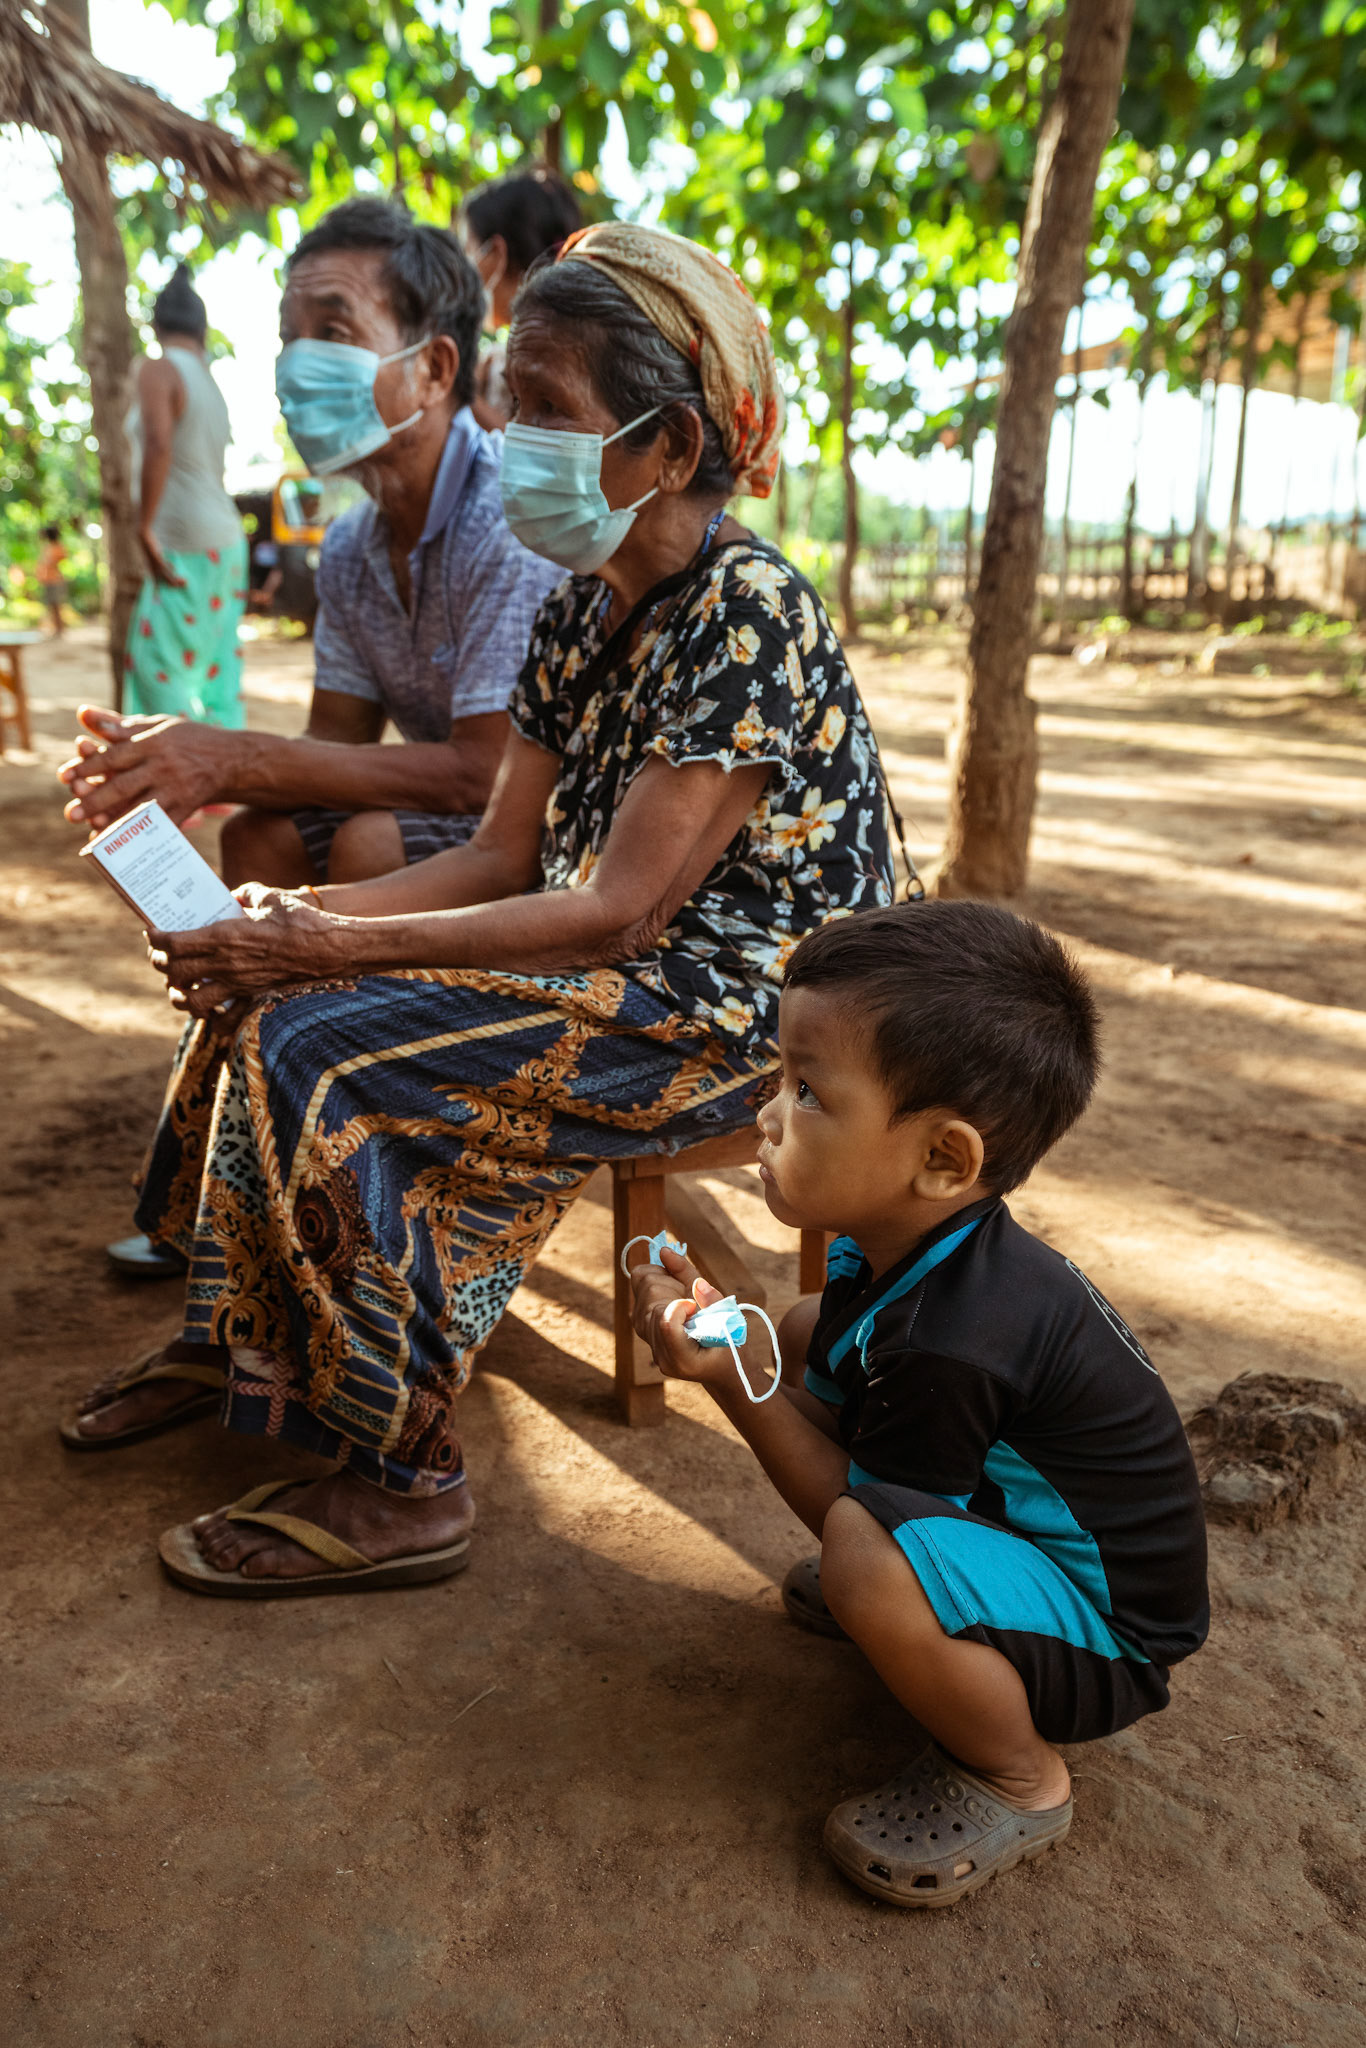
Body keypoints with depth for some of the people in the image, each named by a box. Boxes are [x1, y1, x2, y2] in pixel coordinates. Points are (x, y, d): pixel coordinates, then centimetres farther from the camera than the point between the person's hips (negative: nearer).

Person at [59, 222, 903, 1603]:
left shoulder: (746, 613, -19)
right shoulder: (582, 607, 8)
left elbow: (617, 913, -24)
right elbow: (502, 856, 6)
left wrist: (334, 947, -23)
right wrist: (297, 920, -9)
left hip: (730, 1008, -9)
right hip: (613, 968, 9)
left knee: (321, 1050, -20)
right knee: (266, 995, 2)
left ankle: (405, 1481, -9)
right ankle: (226, 1335, 18)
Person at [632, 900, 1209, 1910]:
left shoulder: (953, 1340, -36)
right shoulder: (903, 1248, -8)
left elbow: (858, 1507, -24)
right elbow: (829, 1400, 5)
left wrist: (737, 1382, -24)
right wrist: (725, 1331, -12)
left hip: (1110, 1637, -9)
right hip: (1013, 1517, 9)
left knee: (868, 1557, -40)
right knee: (810, 1333, 9)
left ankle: (1020, 1781, -8)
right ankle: (900, 1593, 21)